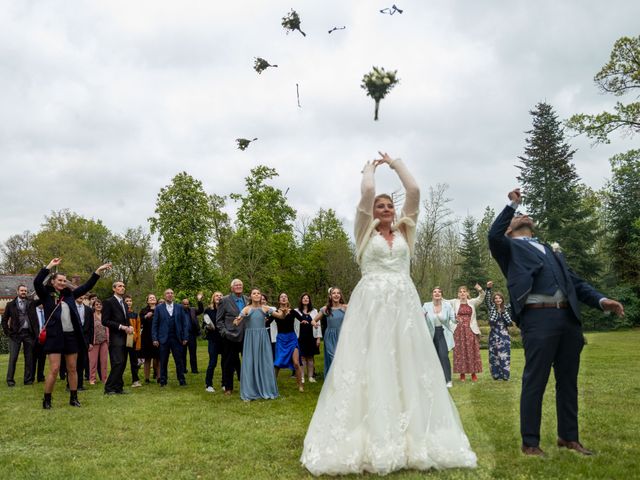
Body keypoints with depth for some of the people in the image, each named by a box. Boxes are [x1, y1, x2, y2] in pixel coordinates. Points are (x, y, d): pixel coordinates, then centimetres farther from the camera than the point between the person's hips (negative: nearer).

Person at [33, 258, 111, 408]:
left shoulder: (69, 295, 12)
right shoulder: (46, 295, 2)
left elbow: (87, 286, 14)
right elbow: (37, 282, -15)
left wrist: (99, 270, 8)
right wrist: (50, 266, -14)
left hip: (71, 336, 4)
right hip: (55, 336, -4)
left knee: (72, 369, 8)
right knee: (54, 369, -7)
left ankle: (73, 398, 18)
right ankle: (46, 400, 7)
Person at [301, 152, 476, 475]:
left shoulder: (403, 231, 16)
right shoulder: (365, 231, 9)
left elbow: (414, 190, 9)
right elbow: (367, 191, -3)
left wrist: (395, 163, 20)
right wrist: (371, 167, 16)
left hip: (404, 305, 3)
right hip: (371, 304, -3)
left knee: (408, 367, 1)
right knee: (370, 369, -4)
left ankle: (413, 440, 6)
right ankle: (369, 441, -1)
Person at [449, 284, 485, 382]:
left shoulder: (472, 302, 7)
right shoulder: (454, 302, 7)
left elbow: (481, 298, -7)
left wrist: (480, 290, -28)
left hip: (470, 330, 0)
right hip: (459, 331, 0)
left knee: (472, 351, 2)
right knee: (460, 352, 1)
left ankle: (474, 373, 11)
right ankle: (462, 374, 8)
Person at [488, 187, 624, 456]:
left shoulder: (552, 250, 27)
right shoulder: (510, 248, 9)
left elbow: (575, 281, 21)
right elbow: (493, 235, -13)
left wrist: (602, 300, 5)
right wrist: (512, 204, -4)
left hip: (568, 318, 6)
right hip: (538, 318, -6)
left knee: (568, 381, 13)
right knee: (535, 382, -3)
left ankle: (568, 437, 26)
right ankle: (530, 443, 7)